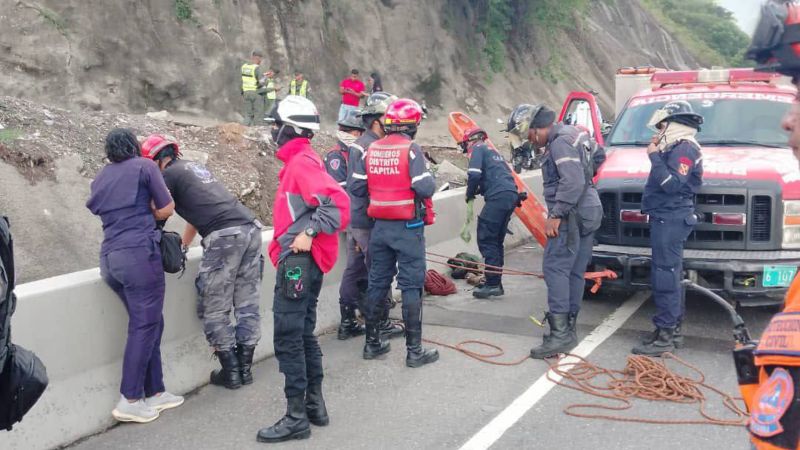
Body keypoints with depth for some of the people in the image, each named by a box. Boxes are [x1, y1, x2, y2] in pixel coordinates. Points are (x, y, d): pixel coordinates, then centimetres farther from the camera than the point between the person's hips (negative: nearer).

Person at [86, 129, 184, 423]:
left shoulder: (101, 178, 21)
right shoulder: (144, 166, 4)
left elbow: (99, 211, 21)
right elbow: (167, 209, 3)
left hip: (110, 257, 7)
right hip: (139, 253, -7)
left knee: (148, 323, 13)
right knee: (145, 325, -2)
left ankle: (154, 392, 16)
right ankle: (129, 401, -2)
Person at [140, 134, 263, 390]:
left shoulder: (169, 175, 6)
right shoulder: (197, 168, 29)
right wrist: (182, 246, 43)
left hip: (224, 236, -8)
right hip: (250, 227, 8)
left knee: (214, 311, 6)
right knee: (247, 306, 12)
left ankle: (230, 372, 11)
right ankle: (245, 368, 20)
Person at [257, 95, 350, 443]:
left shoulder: (301, 162, -15)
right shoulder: (300, 160, 15)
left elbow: (338, 203, -25)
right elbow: (319, 202, 20)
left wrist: (309, 233, -24)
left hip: (298, 262, -10)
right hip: (302, 262, 10)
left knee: (288, 339, -5)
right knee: (303, 335, 16)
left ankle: (296, 417, 2)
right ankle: (315, 405, 26)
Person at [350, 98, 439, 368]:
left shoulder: (371, 150, 3)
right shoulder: (411, 149, -13)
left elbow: (357, 188, 3)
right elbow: (425, 188, -19)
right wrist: (430, 178, 2)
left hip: (380, 226, 5)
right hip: (408, 228, -5)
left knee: (377, 283, 14)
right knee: (411, 286, 1)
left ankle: (372, 343, 23)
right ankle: (414, 350, 5)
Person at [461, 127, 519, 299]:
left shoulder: (478, 149, 4)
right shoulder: (492, 151, 30)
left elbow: (474, 175, -11)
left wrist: (470, 194, 5)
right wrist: (480, 190, 21)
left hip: (499, 197, -9)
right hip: (512, 195, 9)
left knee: (486, 239, -6)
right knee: (496, 241, 14)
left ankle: (493, 283, -9)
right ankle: (495, 283, 18)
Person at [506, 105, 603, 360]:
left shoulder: (560, 142, -13)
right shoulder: (568, 137, 20)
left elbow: (573, 182, -24)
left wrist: (556, 215, -22)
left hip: (572, 216, -11)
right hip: (586, 214, 11)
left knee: (555, 269, -12)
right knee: (574, 273, 12)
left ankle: (560, 333, -14)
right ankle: (568, 328, 18)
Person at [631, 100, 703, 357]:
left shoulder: (683, 148, -12)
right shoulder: (677, 148, 20)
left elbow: (672, 185, -22)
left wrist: (655, 157, -17)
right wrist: (659, 154, 12)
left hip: (670, 220, -11)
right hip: (667, 219, 11)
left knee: (664, 276, -10)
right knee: (670, 276, 15)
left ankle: (665, 337, -8)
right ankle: (673, 329, 24)